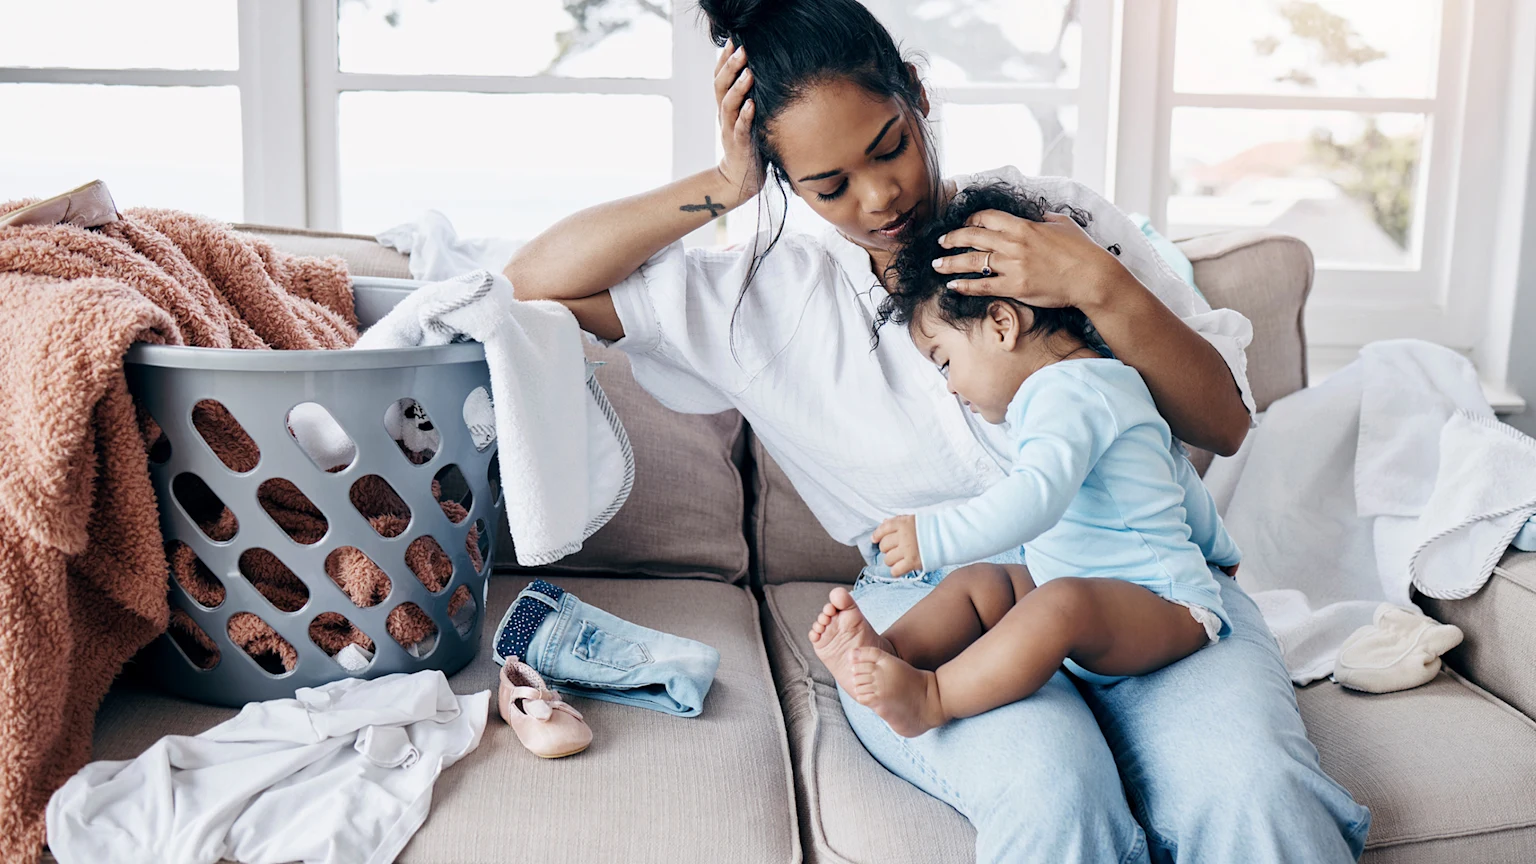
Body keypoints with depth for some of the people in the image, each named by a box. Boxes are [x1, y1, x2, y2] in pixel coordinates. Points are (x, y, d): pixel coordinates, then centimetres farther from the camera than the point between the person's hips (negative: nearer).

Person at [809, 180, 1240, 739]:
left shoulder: (1067, 394, -15)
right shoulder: (1097, 383, 20)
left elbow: (1038, 497, -35)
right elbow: (1180, 479, 32)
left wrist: (933, 538, -38)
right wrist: (1217, 550, 47)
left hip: (1167, 609, -11)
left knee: (1064, 604, -38)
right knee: (973, 583, 1)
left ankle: (930, 698, -43)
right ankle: (885, 652, -21)